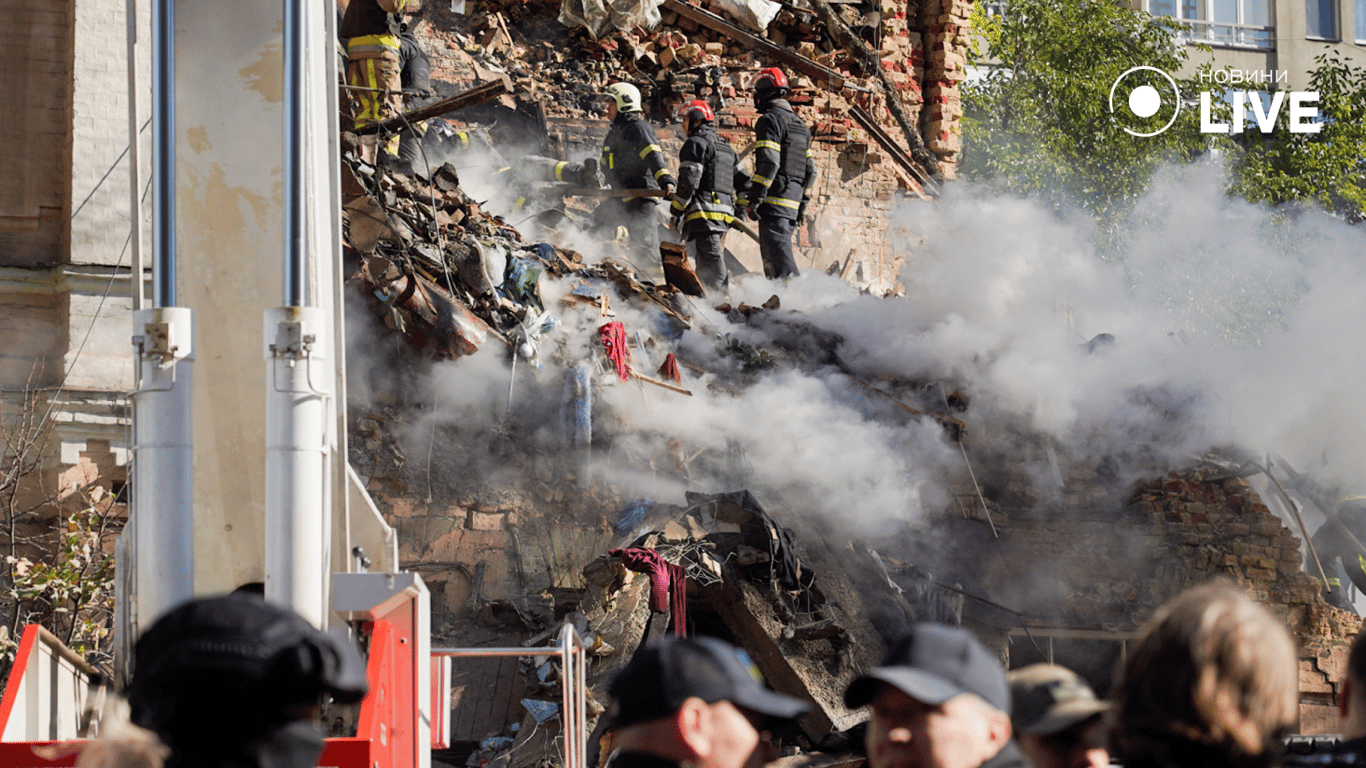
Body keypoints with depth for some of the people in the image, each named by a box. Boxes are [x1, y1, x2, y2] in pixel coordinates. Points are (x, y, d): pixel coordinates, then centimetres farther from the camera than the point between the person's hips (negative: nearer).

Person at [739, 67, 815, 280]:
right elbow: (810, 169, 21)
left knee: (777, 253, -14)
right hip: (793, 202, 9)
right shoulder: (800, 125, 21)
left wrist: (753, 199, -17)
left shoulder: (770, 120, -7)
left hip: (774, 199, -9)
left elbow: (768, 163, -17)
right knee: (779, 250, 13)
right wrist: (803, 203, 25)